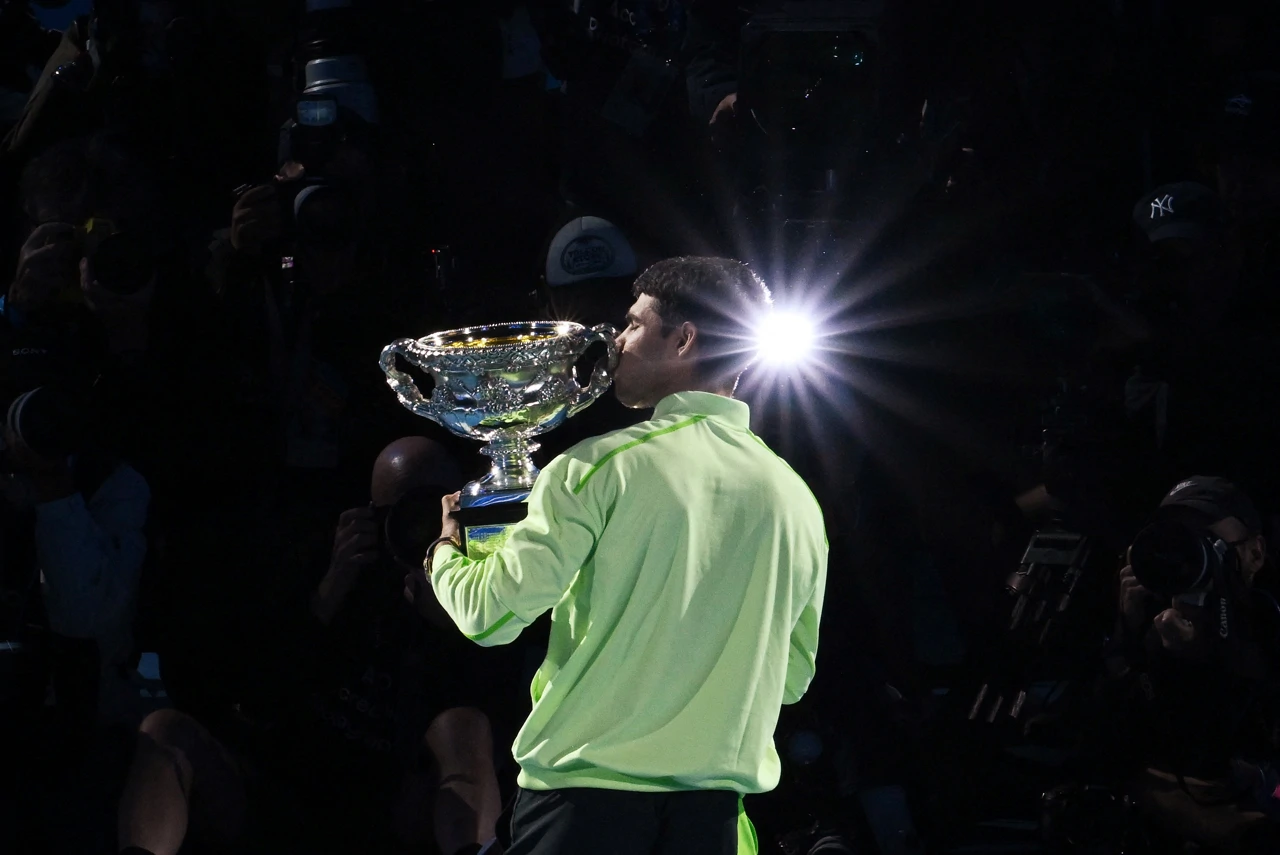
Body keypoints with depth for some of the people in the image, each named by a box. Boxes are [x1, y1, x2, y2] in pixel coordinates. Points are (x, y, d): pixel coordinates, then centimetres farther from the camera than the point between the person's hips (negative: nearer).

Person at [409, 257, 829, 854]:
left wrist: (444, 556, 14)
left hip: (586, 789, -5)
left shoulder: (600, 467, -9)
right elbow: (793, 675, 13)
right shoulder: (797, 499, 5)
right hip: (711, 807, 5)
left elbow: (491, 614, -8)